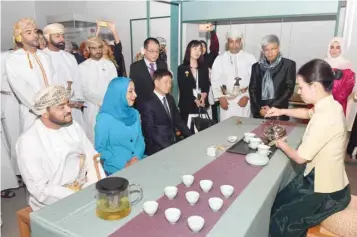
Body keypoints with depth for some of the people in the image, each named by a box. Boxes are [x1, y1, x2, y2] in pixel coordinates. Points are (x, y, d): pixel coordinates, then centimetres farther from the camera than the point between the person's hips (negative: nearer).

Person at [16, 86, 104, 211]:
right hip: (55, 204, -6)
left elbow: (92, 158, 2)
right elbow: (41, 190, -17)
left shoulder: (73, 126, 3)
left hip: (85, 189, 6)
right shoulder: (28, 142, -15)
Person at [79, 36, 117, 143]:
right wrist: (104, 101, -12)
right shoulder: (82, 67, 0)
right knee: (94, 138, 2)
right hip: (92, 109, -2)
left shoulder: (110, 65, 8)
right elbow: (86, 91, -5)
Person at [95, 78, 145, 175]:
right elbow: (99, 149, -7)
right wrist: (124, 164, -14)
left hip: (138, 163, 5)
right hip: (116, 169, -5)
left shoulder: (135, 114, 7)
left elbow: (140, 140, 10)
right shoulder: (104, 119, -9)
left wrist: (137, 157, -8)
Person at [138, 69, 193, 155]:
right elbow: (151, 132, -17)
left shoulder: (170, 99, 10)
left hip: (174, 143, 7)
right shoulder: (147, 104, -13)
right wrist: (168, 148, -24)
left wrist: (191, 137, 2)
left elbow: (178, 120, 13)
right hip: (158, 149, -7)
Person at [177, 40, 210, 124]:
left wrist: (204, 95, -13)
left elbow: (207, 84, 8)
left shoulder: (204, 67, 14)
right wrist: (194, 100, -15)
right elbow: (183, 88, -5)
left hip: (202, 105, 3)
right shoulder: (182, 68, 2)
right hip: (187, 105, -3)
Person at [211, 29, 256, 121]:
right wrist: (220, 97, -4)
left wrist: (247, 96, -7)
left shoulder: (250, 58, 1)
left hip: (243, 98, -1)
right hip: (226, 99, 1)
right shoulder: (220, 59, 4)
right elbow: (215, 80, 2)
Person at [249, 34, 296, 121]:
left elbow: (289, 89, -3)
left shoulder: (289, 64, 2)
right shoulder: (256, 66, 9)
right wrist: (259, 109, -8)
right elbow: (252, 89, 5)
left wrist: (272, 107, -11)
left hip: (279, 113, -2)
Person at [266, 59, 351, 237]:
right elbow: (308, 113, 24)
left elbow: (300, 157, -23)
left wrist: (282, 145, -3)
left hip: (327, 193, -9)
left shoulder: (324, 117, -31)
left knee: (280, 223, -3)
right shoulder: (331, 105, -1)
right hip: (323, 179, 9)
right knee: (277, 203, 16)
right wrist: (282, 111, 13)